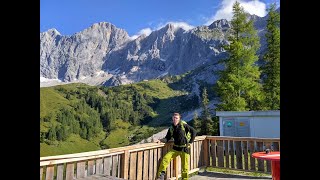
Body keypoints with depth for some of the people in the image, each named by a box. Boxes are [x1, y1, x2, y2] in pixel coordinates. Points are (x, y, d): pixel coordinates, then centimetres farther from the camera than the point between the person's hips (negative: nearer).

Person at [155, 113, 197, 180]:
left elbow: (194, 131, -5)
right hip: (175, 148, 4)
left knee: (185, 166, 2)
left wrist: (190, 142, -5)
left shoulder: (184, 125, -10)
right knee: (165, 158, -13)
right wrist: (160, 140, -17)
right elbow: (167, 138, 1)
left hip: (185, 148, -3)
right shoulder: (171, 128, 3)